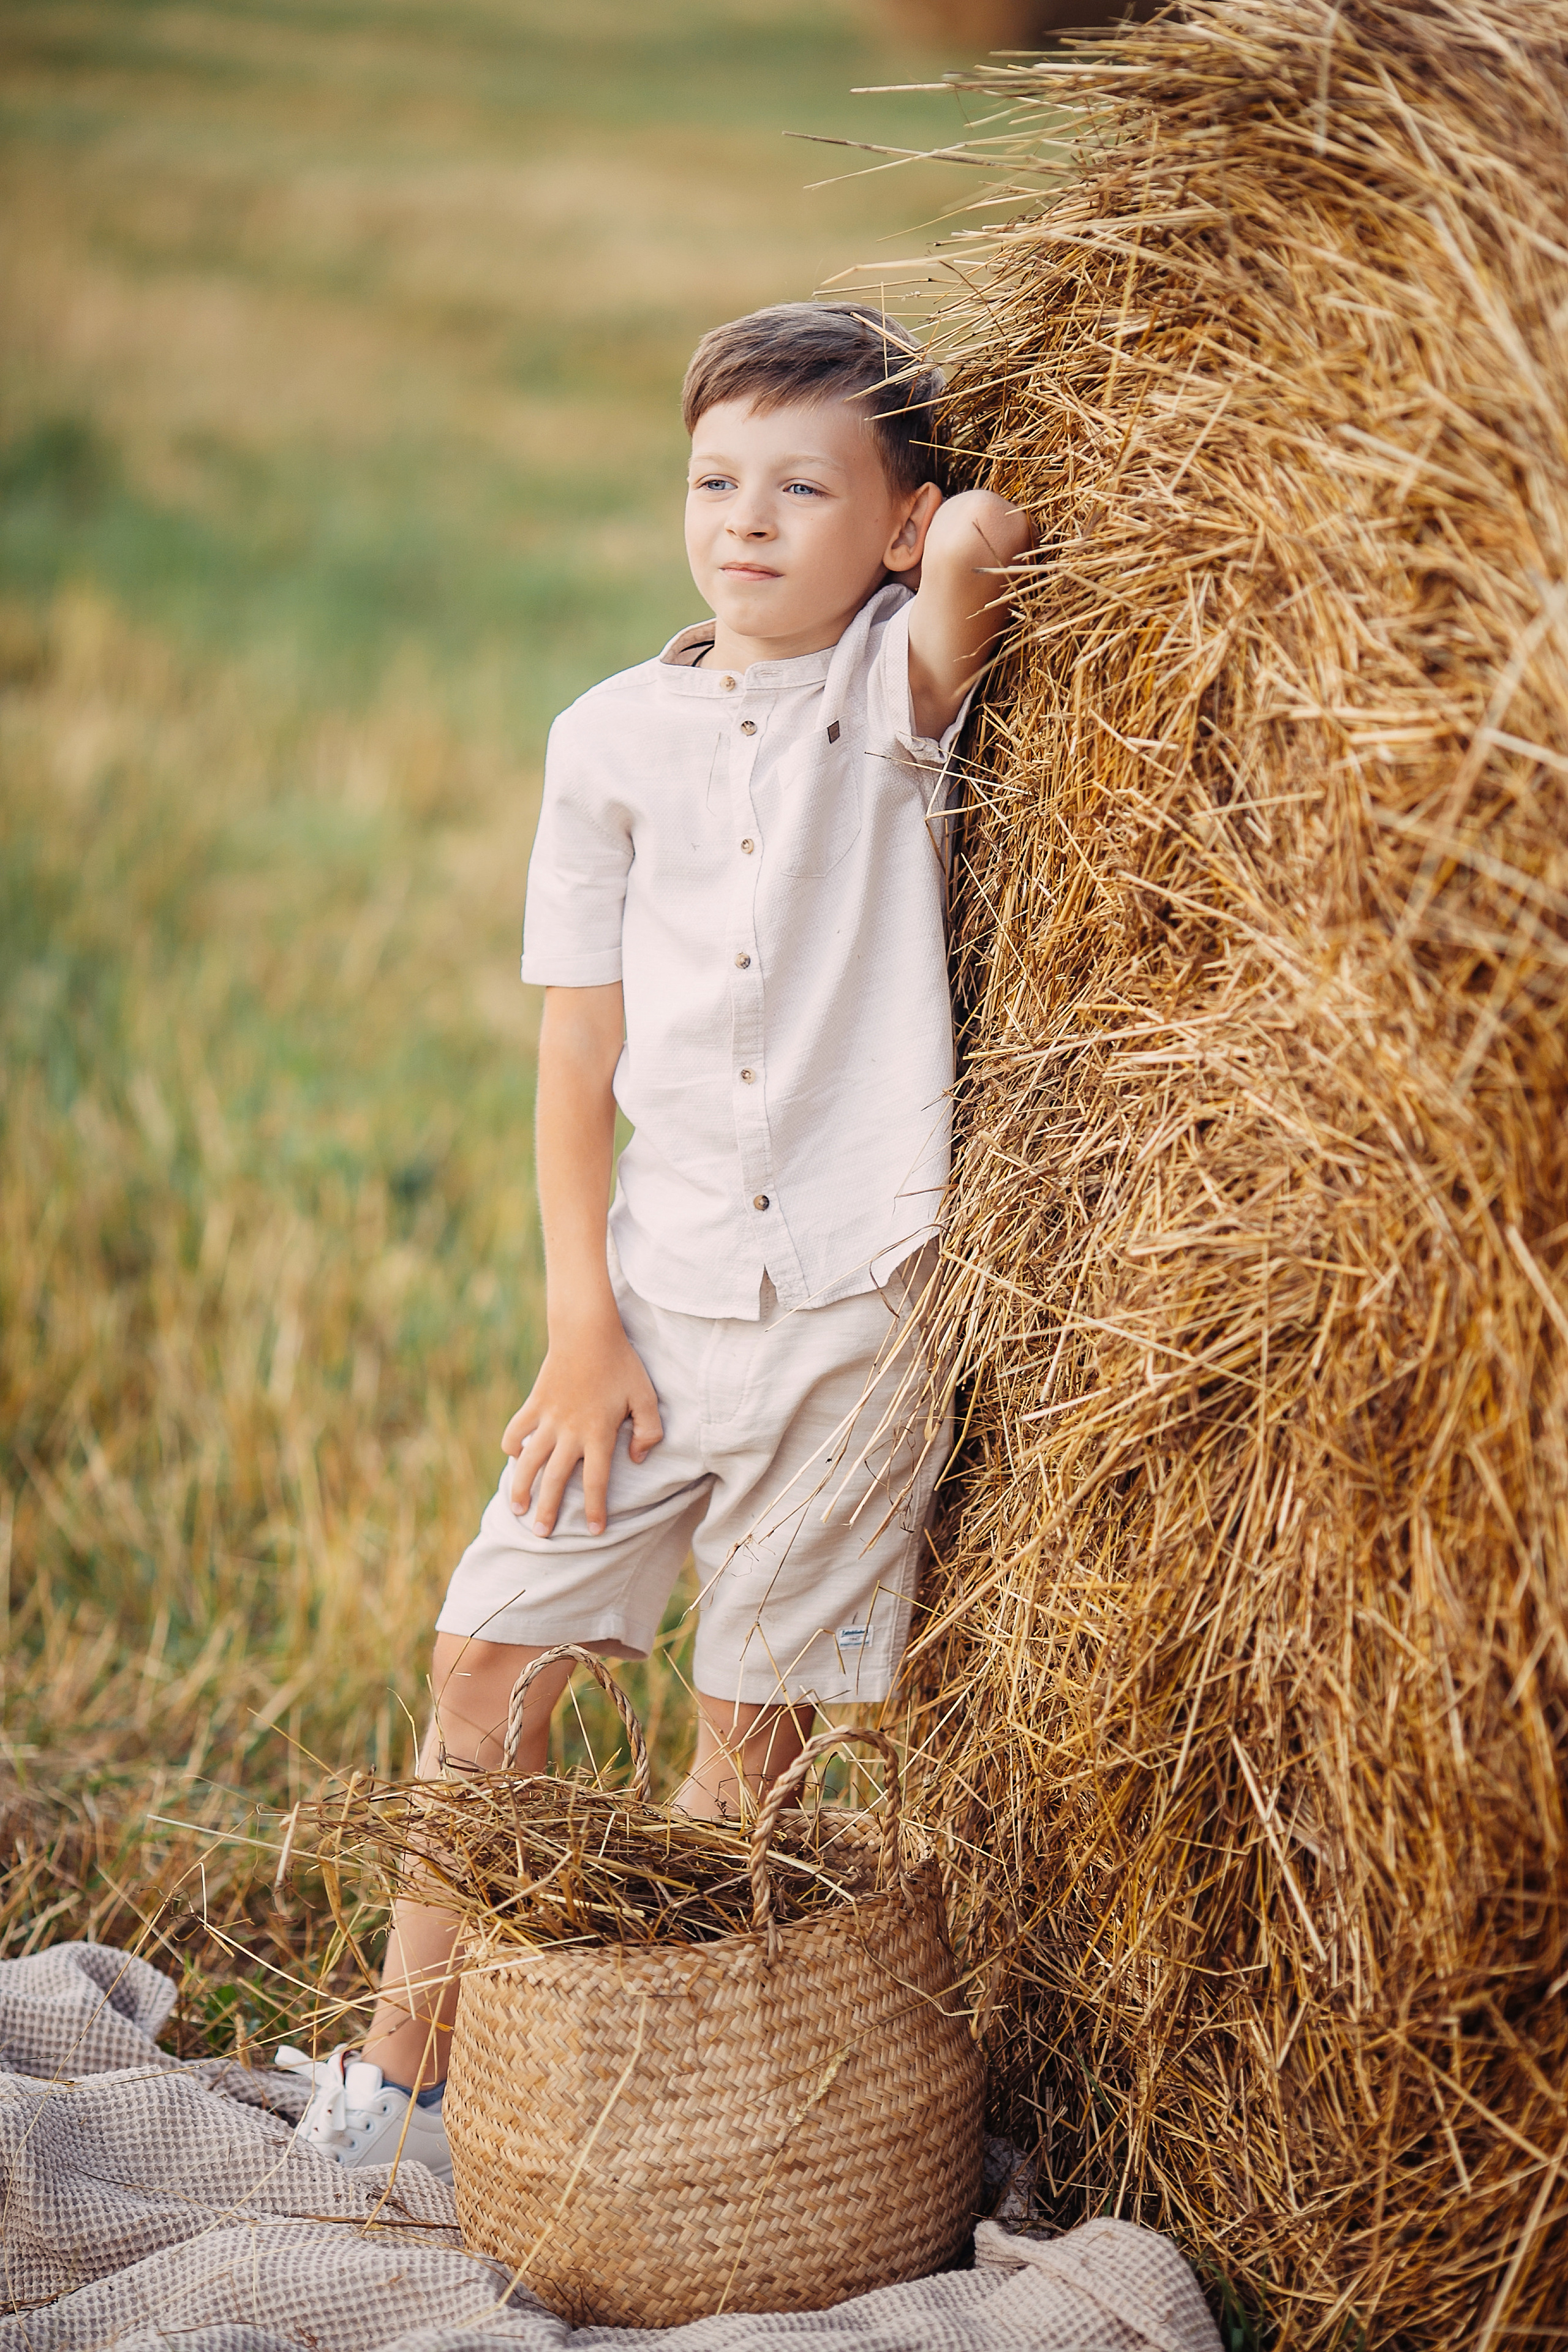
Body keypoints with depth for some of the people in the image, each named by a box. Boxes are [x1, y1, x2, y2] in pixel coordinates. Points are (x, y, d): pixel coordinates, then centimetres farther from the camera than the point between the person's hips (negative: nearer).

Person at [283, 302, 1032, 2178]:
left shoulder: (903, 686, -1)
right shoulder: (614, 737, 4)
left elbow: (967, 575, -29)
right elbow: (577, 1054, 2)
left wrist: (979, 541, -10)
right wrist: (581, 1324, -3)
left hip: (860, 1306, -2)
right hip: (660, 1290, 2)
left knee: (751, 1738, 5)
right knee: (493, 1659, 1)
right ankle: (400, 2068, 17)